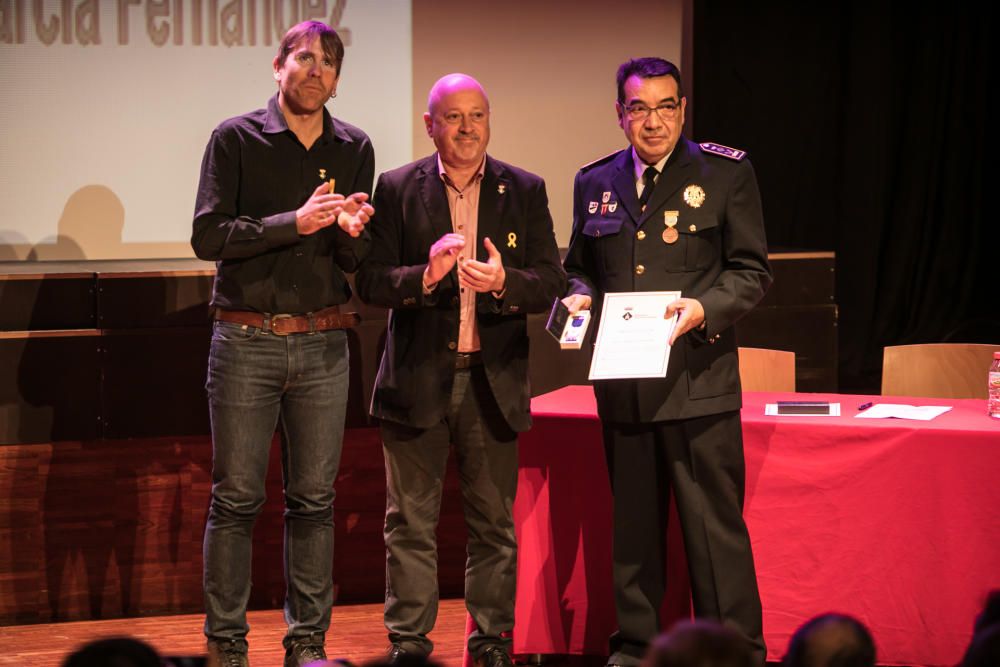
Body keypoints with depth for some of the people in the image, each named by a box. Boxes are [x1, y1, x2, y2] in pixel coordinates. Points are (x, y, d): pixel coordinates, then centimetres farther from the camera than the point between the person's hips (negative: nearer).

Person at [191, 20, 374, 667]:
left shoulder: (355, 149, 10)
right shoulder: (236, 139, 0)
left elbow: (359, 262, 11)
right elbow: (208, 235, -9)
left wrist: (353, 232, -12)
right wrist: (294, 223, -19)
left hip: (323, 345, 3)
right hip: (247, 341, -3)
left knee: (315, 498, 6)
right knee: (236, 497, 0)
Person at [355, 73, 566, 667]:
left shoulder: (525, 191, 5)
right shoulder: (397, 189, 2)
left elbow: (551, 283, -1)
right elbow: (371, 281, -4)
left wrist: (503, 281, -21)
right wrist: (424, 276, -23)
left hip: (494, 380, 1)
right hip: (418, 379, -1)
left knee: (494, 522, 7)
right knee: (411, 521, 4)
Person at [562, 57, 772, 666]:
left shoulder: (727, 173, 1)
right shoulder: (595, 184, 12)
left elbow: (751, 272, -1)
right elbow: (580, 268, 21)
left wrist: (703, 308, -18)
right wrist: (580, 296, -1)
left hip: (698, 381, -4)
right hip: (622, 386, 4)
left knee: (715, 523, -4)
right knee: (632, 525, 11)